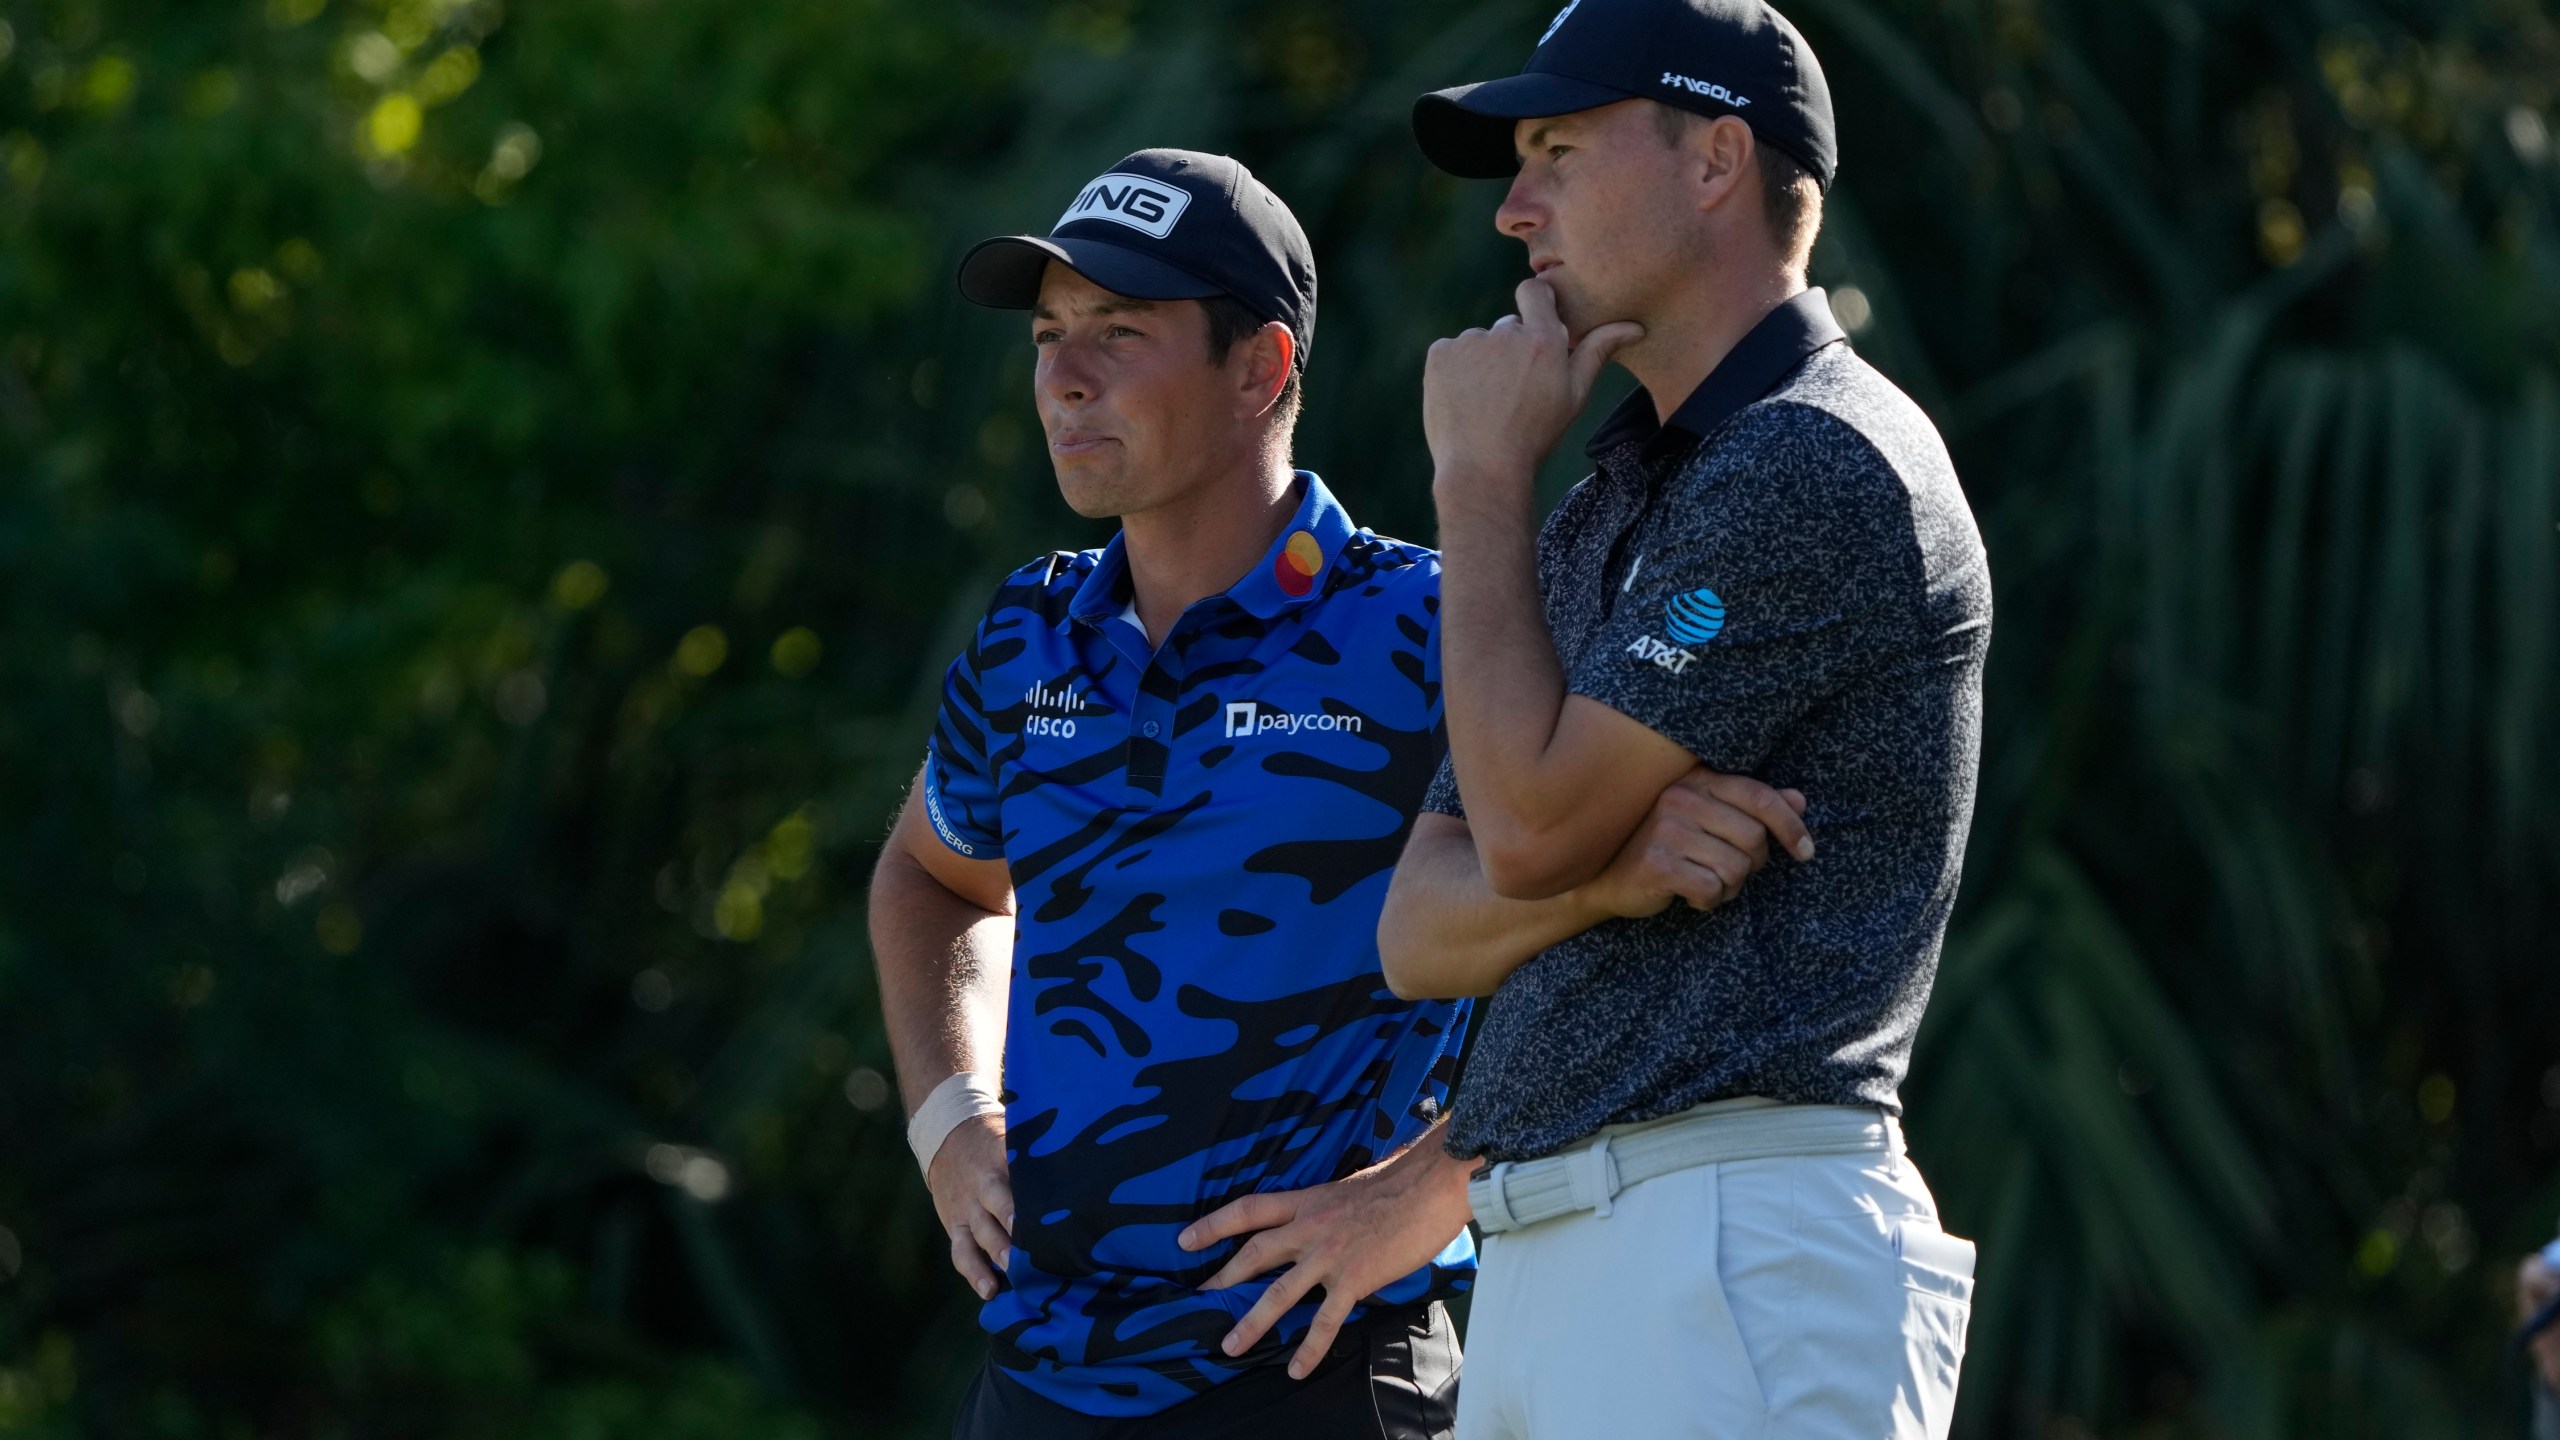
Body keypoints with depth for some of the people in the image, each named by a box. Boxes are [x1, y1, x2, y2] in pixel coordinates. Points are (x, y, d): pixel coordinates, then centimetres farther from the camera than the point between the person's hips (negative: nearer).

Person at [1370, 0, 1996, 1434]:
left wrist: (1483, 480, 0)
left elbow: (1527, 828, -13)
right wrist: (1624, 862, -9)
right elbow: (1422, 930, 14)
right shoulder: (1600, 515, 22)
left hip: (1736, 1255, -10)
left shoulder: (1819, 466, -8)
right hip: (1537, 1255, 10)